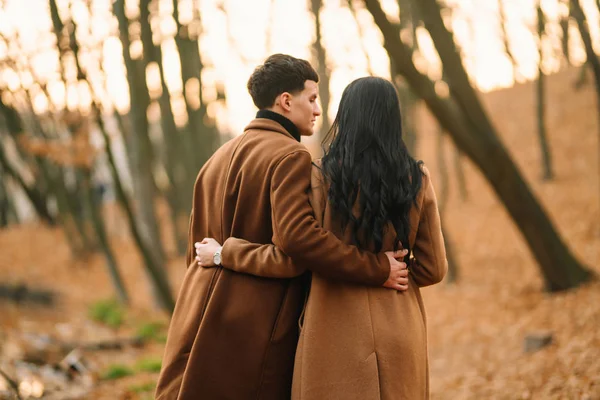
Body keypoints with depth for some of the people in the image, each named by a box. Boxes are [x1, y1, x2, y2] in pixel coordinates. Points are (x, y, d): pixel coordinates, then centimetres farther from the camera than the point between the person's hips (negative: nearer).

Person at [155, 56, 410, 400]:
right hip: (255, 329, -8)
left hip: (201, 318, 8)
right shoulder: (290, 156, -10)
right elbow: (297, 235, -24)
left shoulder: (219, 157, 17)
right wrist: (375, 269, -21)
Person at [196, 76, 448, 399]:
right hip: (401, 334, 3)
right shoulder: (417, 180, 1)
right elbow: (433, 268, 4)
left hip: (338, 335, -3)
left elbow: (288, 259, -10)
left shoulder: (322, 177, -8)